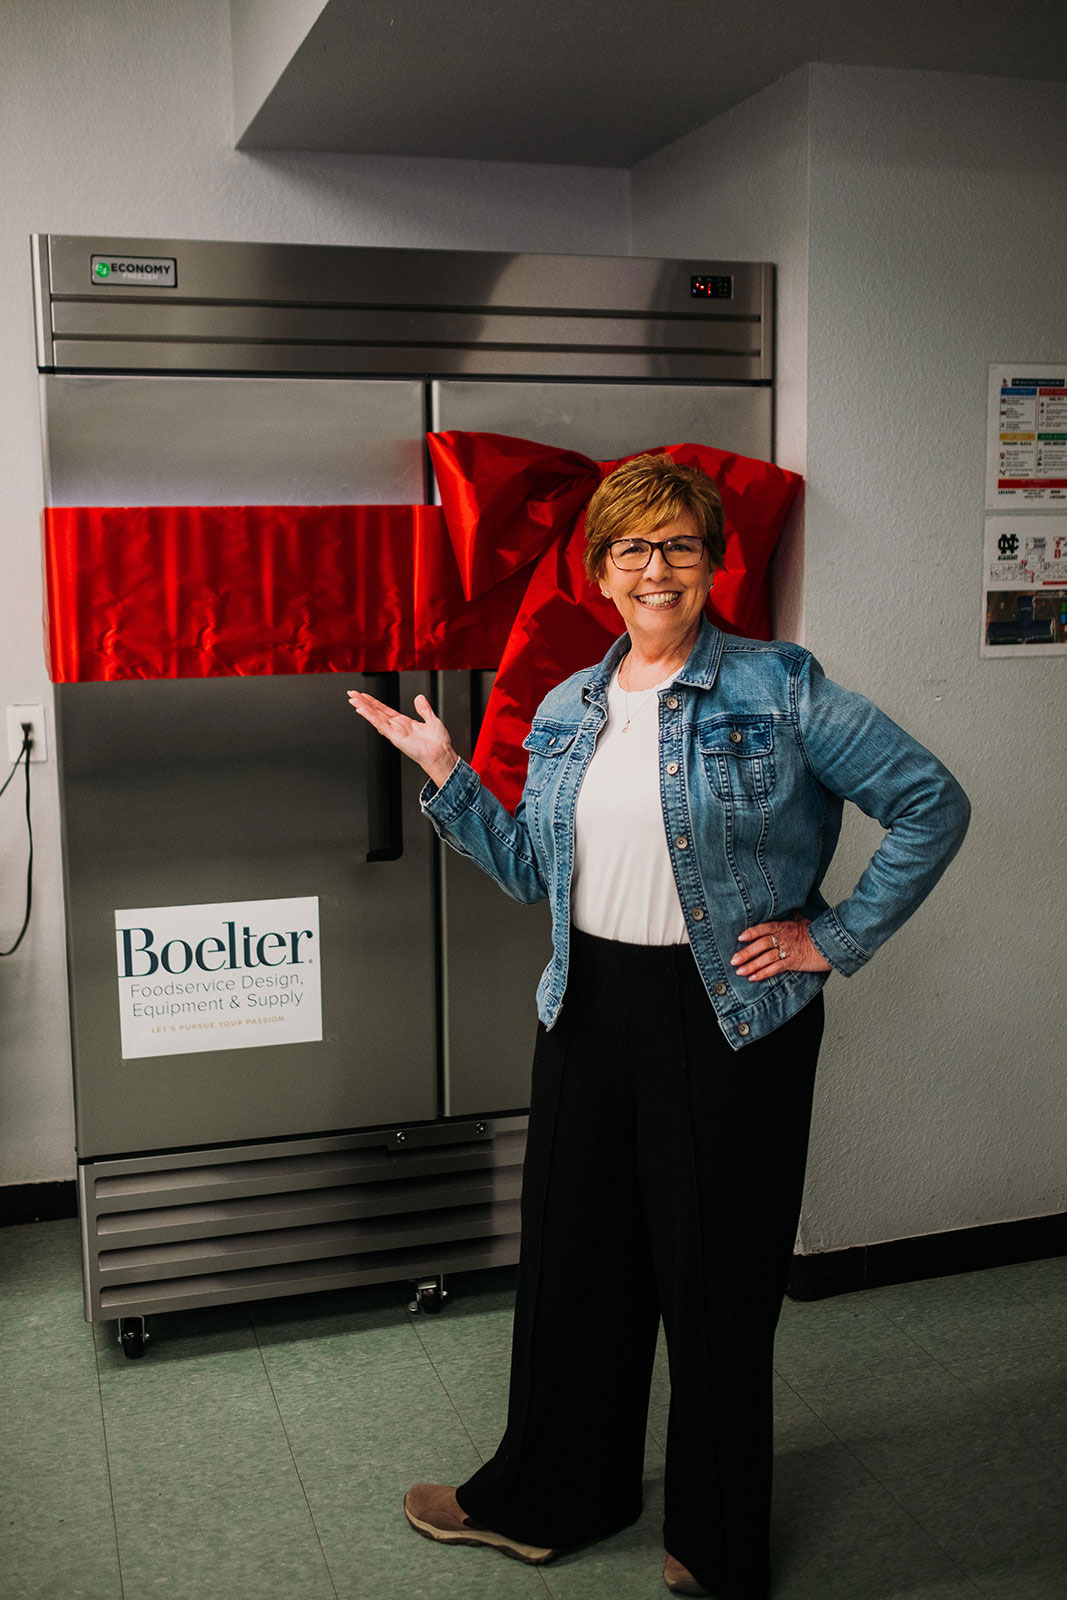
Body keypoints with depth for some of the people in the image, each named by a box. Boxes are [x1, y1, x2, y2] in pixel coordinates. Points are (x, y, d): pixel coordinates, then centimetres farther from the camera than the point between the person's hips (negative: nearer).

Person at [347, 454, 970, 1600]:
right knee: (573, 1255, 16)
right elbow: (536, 871, 12)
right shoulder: (564, 712, 8)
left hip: (731, 1016, -5)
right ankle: (544, 1497, 38)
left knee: (718, 1277, 8)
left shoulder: (778, 688, -8)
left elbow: (932, 804, -8)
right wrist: (446, 775, 4)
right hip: (588, 1009, 5)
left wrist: (838, 937, -9)